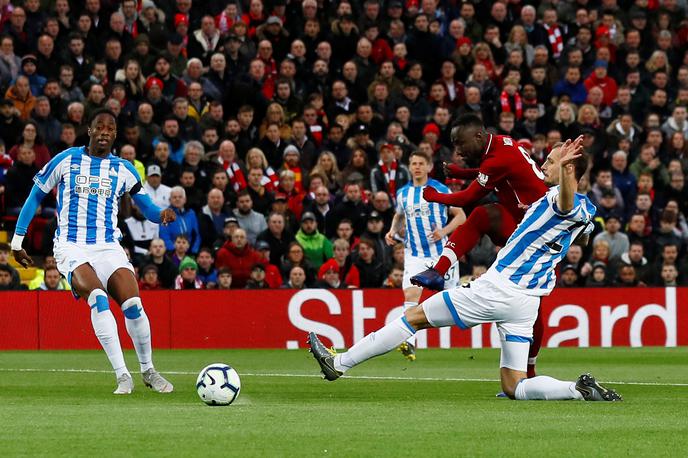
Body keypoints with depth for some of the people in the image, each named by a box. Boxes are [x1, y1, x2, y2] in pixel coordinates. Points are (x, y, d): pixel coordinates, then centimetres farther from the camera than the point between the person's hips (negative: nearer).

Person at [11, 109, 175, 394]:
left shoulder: (123, 170, 9)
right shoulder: (66, 160, 4)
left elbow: (147, 208, 13)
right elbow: (36, 196, 13)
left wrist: (162, 214, -12)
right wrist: (17, 240, 11)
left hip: (108, 247, 2)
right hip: (71, 247, -2)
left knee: (133, 305, -18)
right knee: (97, 297, -30)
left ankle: (148, 371, 6)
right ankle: (122, 376, -31)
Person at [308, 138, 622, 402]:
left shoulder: (560, 200, -15)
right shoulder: (585, 212, 13)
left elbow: (567, 201, -42)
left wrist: (565, 169, -63)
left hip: (498, 289, -8)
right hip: (527, 303, 8)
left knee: (416, 316, 4)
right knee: (514, 388, 6)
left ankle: (339, 363, 8)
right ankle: (580, 389, -16)